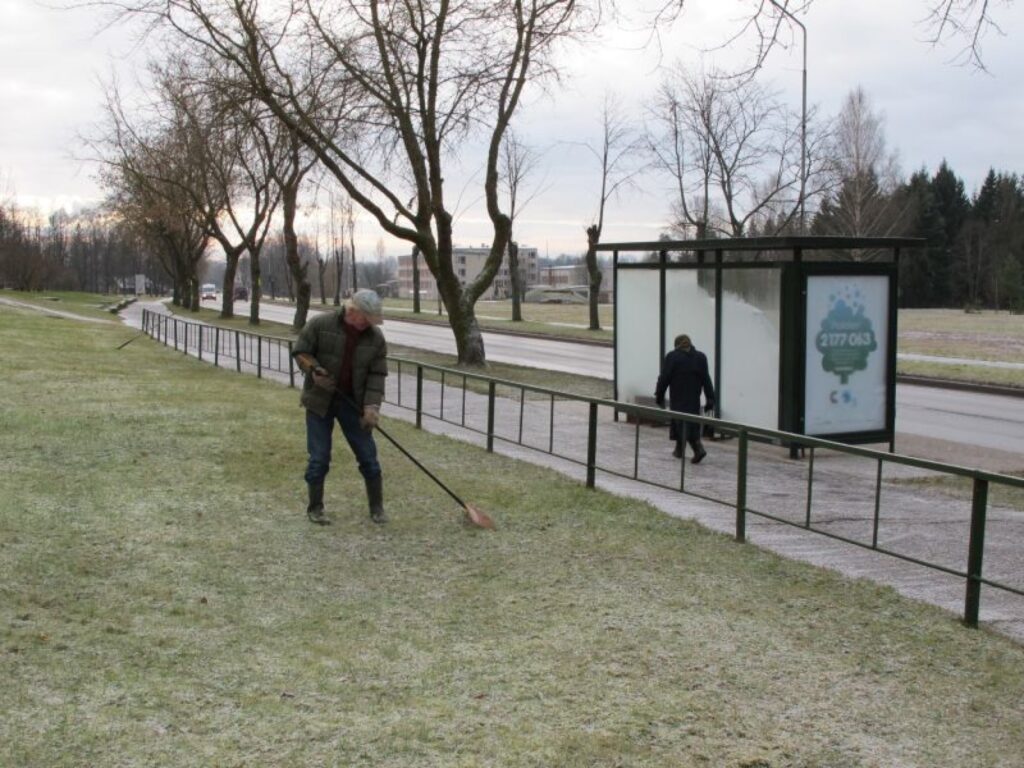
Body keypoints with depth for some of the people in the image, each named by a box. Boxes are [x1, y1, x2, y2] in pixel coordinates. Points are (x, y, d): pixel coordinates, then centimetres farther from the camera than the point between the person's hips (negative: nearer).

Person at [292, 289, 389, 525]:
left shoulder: (376, 337, -6)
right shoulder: (320, 325, -12)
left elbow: (377, 374, -6)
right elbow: (300, 352, -4)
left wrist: (372, 405, -17)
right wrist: (315, 370, -22)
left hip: (353, 403, 2)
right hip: (320, 400, -2)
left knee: (368, 456, 4)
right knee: (319, 457, 1)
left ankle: (377, 507, 17)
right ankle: (315, 508, 16)